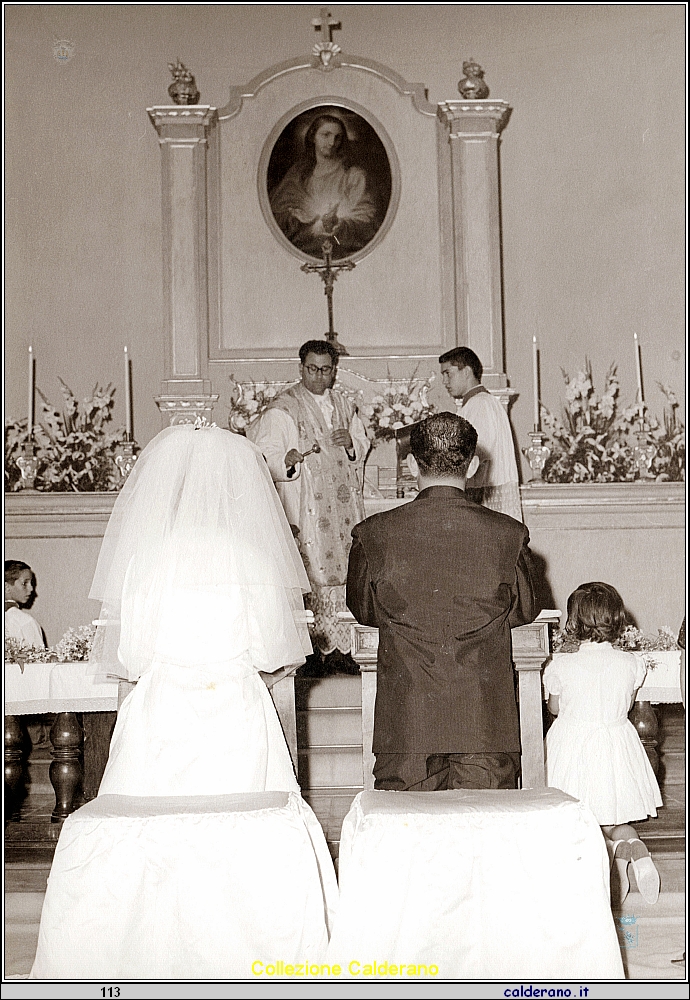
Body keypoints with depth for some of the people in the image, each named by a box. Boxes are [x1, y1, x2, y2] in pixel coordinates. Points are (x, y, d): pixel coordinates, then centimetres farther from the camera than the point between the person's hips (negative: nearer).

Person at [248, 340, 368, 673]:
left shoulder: (344, 405, 14)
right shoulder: (282, 409, -4)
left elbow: (363, 448, 23)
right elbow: (265, 455, -11)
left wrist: (351, 442, 0)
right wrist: (287, 460, -32)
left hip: (343, 504, 5)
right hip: (305, 506, -5)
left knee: (343, 574, 3)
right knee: (312, 574, -8)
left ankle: (339, 648, 10)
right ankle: (312, 649, -2)